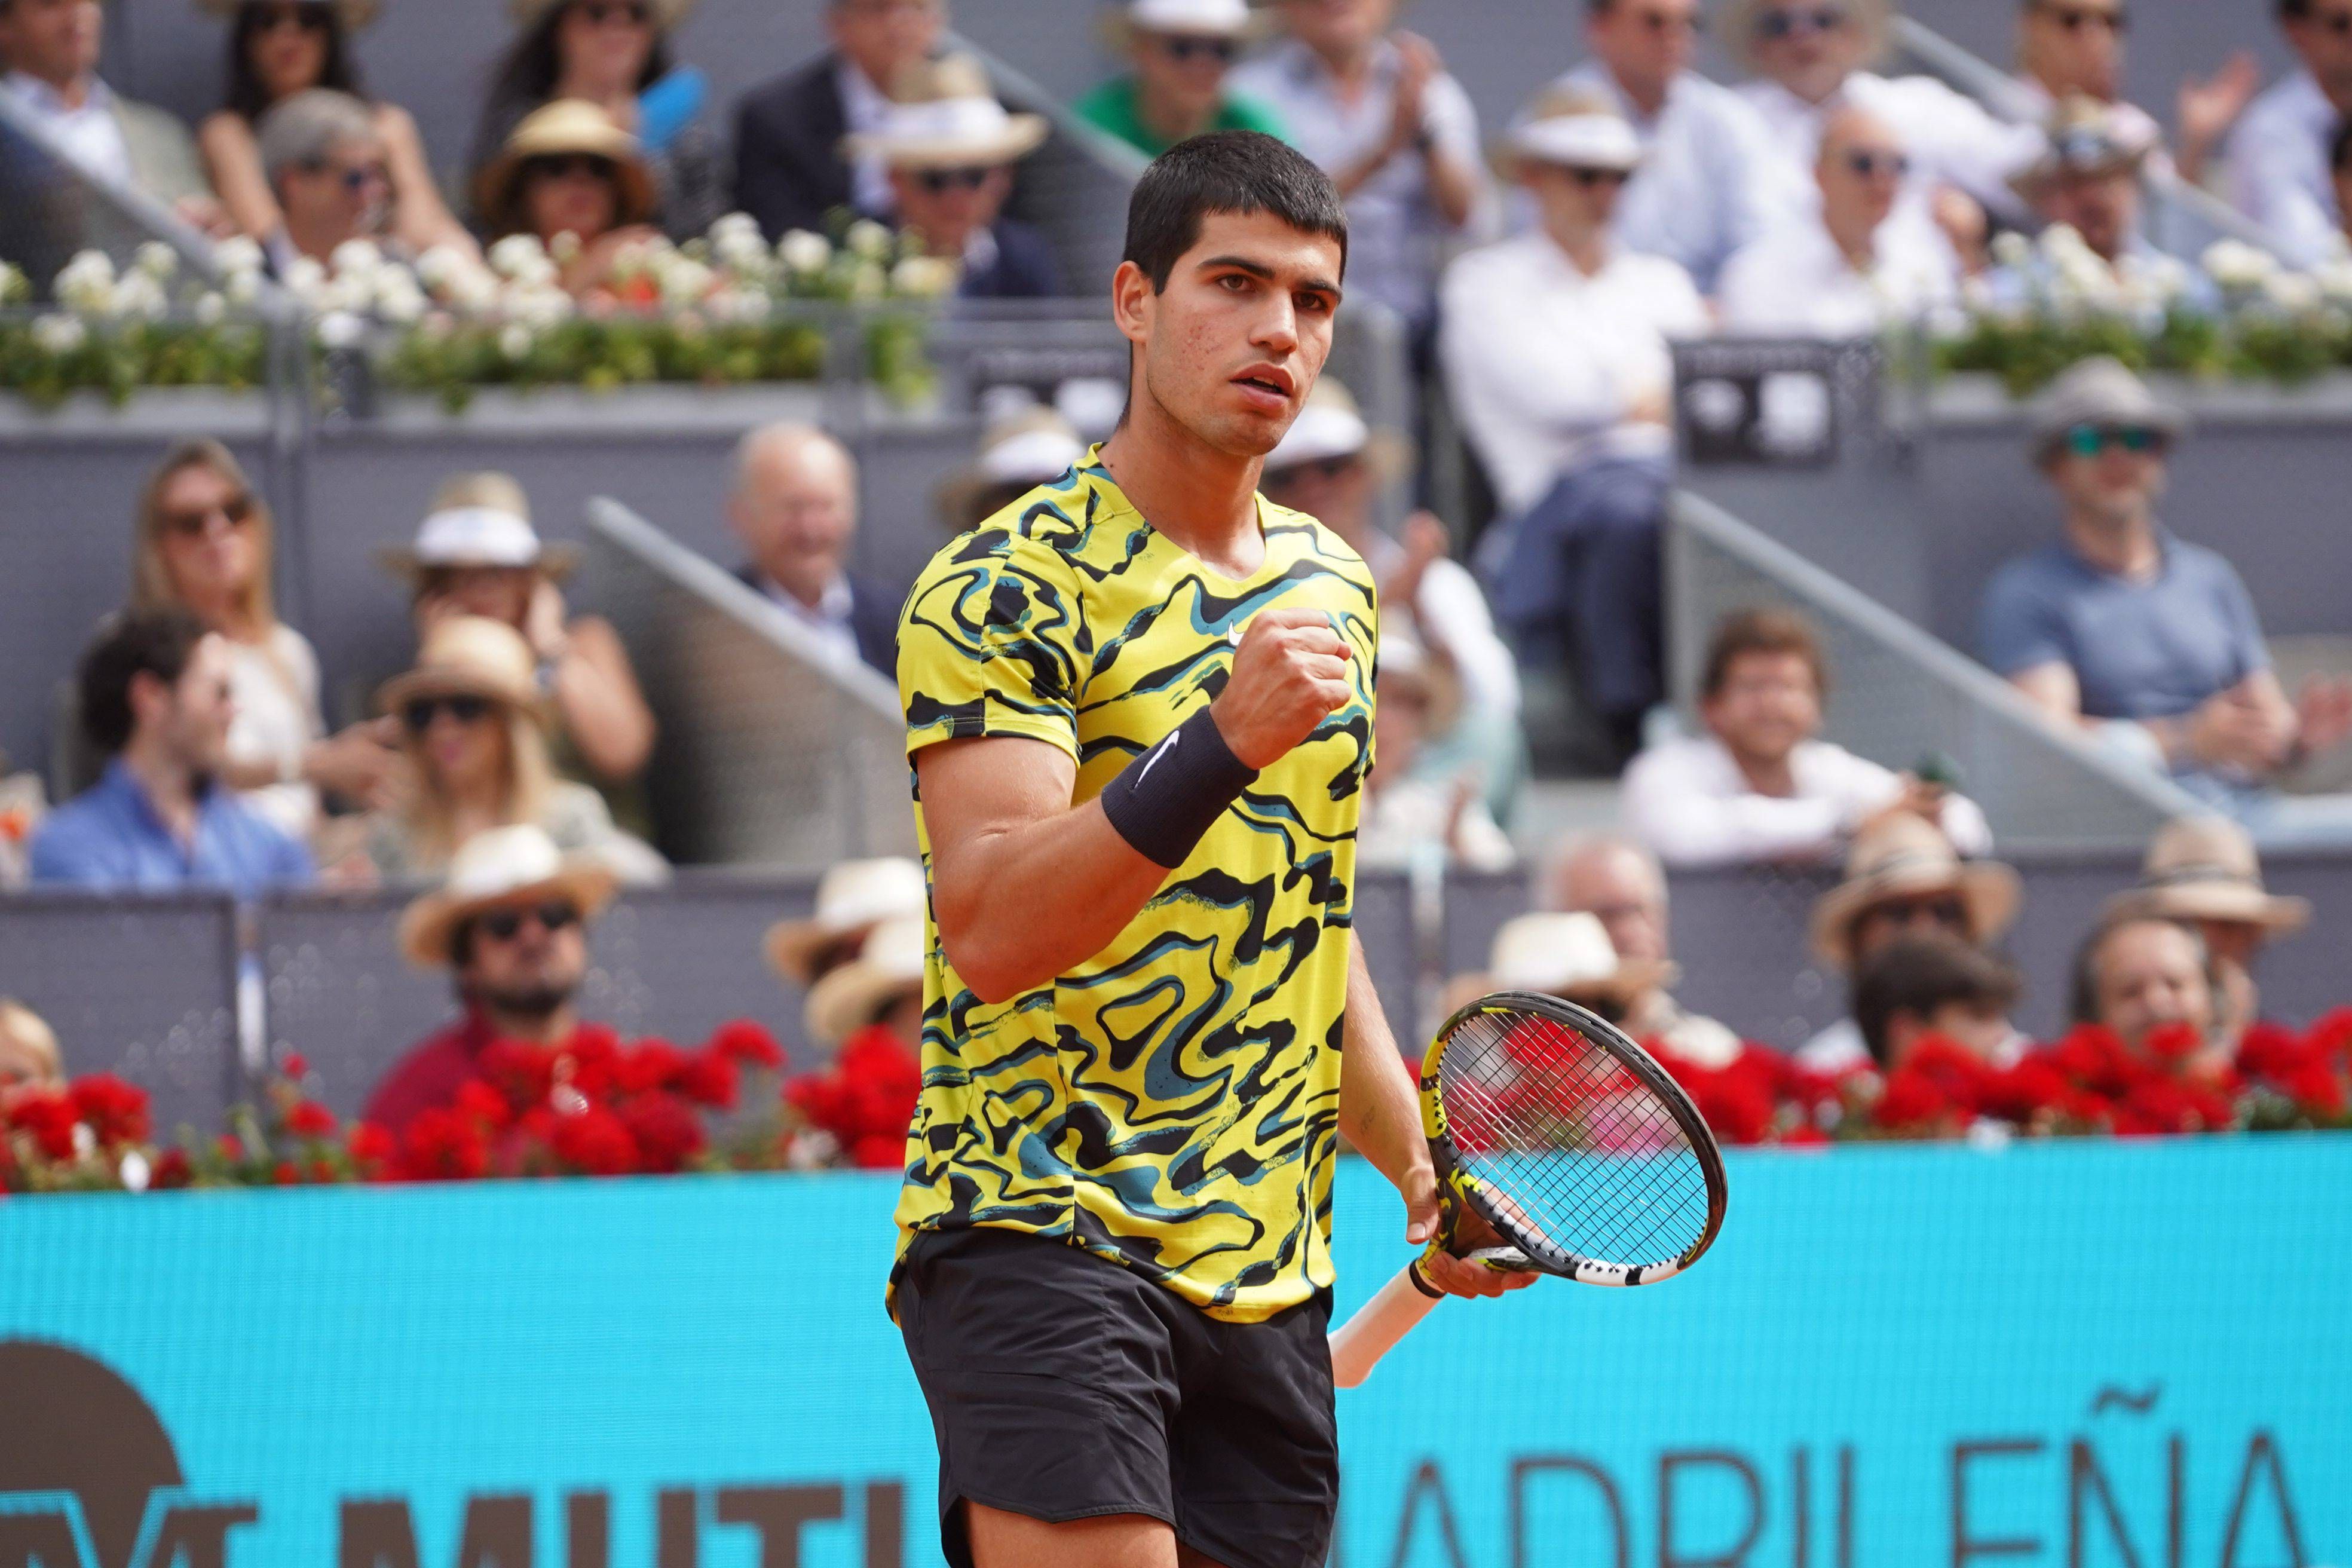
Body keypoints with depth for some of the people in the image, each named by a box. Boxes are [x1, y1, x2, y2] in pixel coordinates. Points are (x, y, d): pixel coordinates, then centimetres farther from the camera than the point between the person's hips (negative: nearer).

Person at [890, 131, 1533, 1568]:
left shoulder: (1332, 585, 16)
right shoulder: (1005, 589, -8)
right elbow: (992, 934, -21)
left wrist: (1418, 1165, 18)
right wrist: (1224, 740, -30)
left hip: (1273, 1273, 7)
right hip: (1043, 1230, -7)